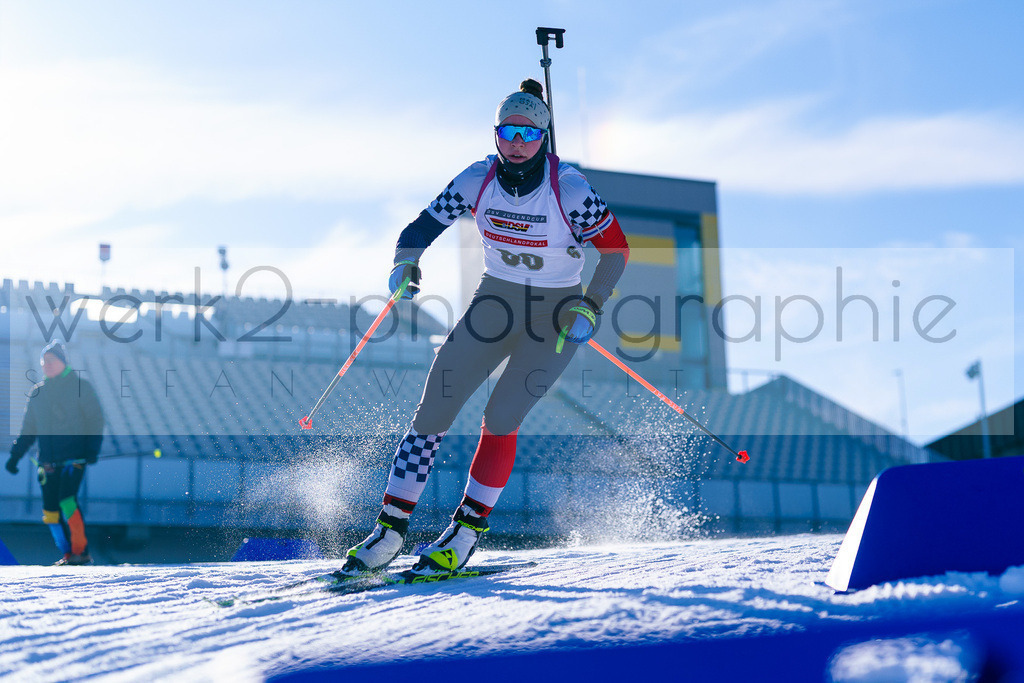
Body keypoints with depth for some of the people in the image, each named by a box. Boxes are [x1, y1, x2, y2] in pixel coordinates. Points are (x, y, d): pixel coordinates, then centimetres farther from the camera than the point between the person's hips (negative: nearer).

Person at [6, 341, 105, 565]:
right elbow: (28, 429, 21)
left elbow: (96, 419, 0)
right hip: (48, 461, 5)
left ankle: (81, 551, -14)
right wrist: (15, 455, 14)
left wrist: (92, 449, -11)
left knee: (67, 500, -21)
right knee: (50, 512, 0)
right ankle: (68, 555, 10)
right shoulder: (37, 393, 15)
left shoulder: (79, 386, 2)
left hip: (74, 457, -5)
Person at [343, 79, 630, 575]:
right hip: (494, 302, 3)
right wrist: (405, 265, -21)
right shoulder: (478, 180, -10)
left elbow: (616, 249, -13)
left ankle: (469, 527, 4)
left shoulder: (568, 189, -19)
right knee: (434, 410, -5)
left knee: (500, 418, -15)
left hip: (555, 314, -3)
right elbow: (421, 228, -1)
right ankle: (391, 527, 3)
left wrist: (590, 308, -23)